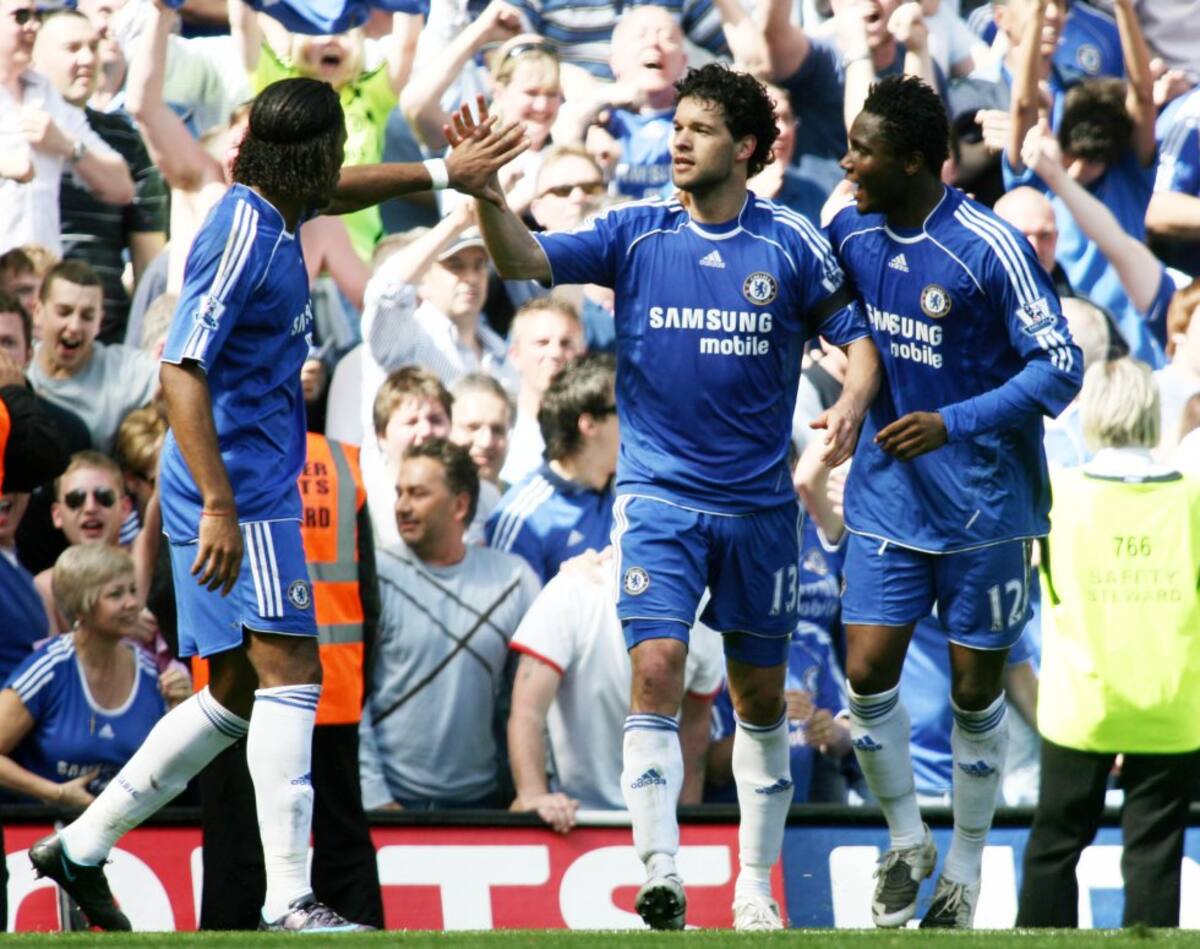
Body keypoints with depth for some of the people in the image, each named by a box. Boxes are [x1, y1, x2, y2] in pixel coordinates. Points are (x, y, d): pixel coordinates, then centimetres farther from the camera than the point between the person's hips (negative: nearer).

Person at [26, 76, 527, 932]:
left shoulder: (269, 214, 11)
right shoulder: (243, 237, -18)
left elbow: (336, 193, 37)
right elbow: (182, 371, -23)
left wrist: (443, 174, 37)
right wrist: (219, 506, -28)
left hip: (254, 488, 10)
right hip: (241, 494, -10)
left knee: (240, 695, 12)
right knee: (291, 675, -12)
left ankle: (82, 846, 17)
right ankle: (289, 900, -17)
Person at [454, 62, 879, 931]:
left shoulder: (791, 244, -1)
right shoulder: (636, 234, -1)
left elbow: (852, 332, 5)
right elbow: (528, 261, -10)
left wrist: (852, 404, -14)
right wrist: (487, 194, -28)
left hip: (760, 503, 1)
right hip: (660, 494, -1)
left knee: (761, 696, 10)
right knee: (656, 672, -17)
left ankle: (756, 885, 22)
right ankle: (660, 876, -21)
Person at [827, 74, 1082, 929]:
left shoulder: (990, 247, -18)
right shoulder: (850, 233, 0)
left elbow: (1062, 367, -18)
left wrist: (954, 424, -26)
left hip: (983, 502, -4)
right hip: (888, 497, 4)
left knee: (975, 691, 4)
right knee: (868, 673, -4)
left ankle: (965, 875, 19)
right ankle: (908, 843, 17)